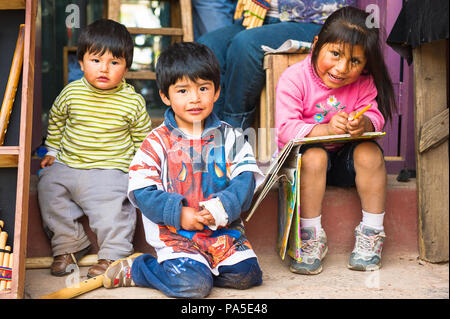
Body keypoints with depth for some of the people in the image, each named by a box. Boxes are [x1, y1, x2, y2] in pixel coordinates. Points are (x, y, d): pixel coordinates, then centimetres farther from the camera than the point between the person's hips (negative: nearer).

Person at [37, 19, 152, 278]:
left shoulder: (133, 101, -5)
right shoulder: (72, 92, 1)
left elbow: (143, 138, 8)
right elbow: (56, 119, 20)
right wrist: (52, 151, 19)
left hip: (110, 171, -4)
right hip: (67, 165, 4)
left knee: (111, 205, -24)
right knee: (48, 188, -13)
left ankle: (112, 254, -3)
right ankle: (69, 246, 3)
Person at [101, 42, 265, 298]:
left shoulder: (229, 137, 6)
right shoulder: (158, 142, -1)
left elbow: (246, 177, -1)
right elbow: (142, 191, -6)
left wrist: (223, 206, -19)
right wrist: (179, 213, -17)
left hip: (223, 229, 4)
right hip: (175, 234, -3)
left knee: (246, 274, -15)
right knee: (192, 285, -22)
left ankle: (197, 266, 10)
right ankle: (134, 269, 4)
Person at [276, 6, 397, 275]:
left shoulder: (363, 82, -6)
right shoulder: (294, 79, -17)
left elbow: (375, 116, -11)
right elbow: (286, 130, -23)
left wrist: (364, 124, -37)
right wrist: (326, 129, -38)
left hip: (344, 156, 3)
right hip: (303, 156, -3)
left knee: (370, 152, -25)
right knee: (314, 156, -34)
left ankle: (372, 233, -13)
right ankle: (312, 236, -21)